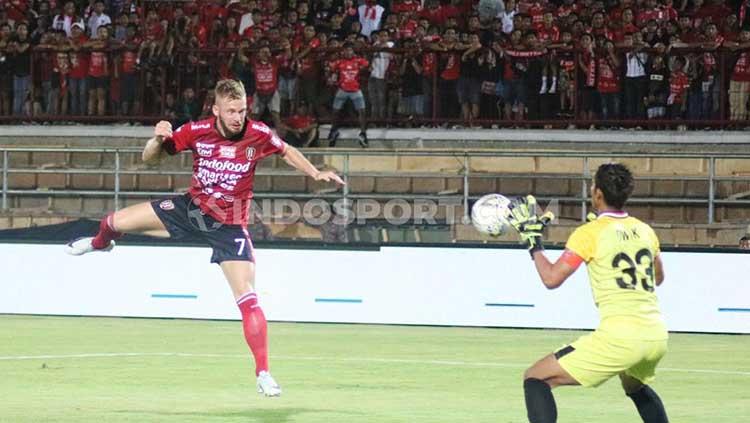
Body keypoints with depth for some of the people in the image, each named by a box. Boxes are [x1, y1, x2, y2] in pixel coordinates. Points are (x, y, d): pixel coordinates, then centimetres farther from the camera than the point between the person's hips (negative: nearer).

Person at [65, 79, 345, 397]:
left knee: (247, 299, -15)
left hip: (228, 225, -2)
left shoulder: (258, 134, -19)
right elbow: (150, 159, -7)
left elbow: (287, 152, 4)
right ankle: (100, 243, 48)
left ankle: (263, 375, -6)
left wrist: (316, 173, -9)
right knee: (116, 222, 6)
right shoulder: (197, 131, -17)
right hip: (192, 207, 2)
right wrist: (158, 139, -29)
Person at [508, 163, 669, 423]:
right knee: (635, 386, 40)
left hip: (618, 337, -7)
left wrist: (532, 240, 6)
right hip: (656, 335, 7)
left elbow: (551, 278, -6)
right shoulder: (644, 231, 13)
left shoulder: (590, 233, -4)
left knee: (535, 378, -1)